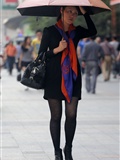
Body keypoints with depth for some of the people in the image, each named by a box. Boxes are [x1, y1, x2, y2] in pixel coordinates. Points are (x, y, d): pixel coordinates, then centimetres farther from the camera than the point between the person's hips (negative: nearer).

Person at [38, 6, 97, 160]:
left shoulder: (77, 31, 10)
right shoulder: (50, 31, 2)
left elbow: (93, 31, -8)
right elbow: (41, 54, 1)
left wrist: (84, 12, -6)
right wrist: (58, 49, -13)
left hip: (72, 78, 2)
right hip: (54, 77, -2)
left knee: (71, 114, -4)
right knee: (56, 116, 0)